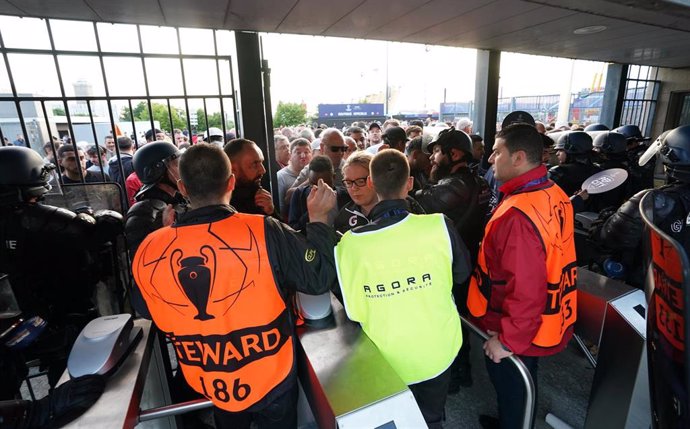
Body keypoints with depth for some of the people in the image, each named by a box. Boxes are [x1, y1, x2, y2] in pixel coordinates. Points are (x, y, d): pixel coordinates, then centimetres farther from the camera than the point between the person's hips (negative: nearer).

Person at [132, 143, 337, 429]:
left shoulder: (148, 251, -15)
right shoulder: (263, 232, -27)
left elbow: (155, 318, 4)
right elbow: (319, 279, -17)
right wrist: (319, 218, -6)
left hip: (207, 385, 3)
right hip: (271, 378, -2)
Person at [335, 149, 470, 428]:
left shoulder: (350, 243, -26)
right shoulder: (439, 226, -24)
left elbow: (353, 311, -12)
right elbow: (462, 274, -5)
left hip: (388, 359, 0)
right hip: (438, 352, 1)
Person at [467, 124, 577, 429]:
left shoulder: (517, 215, -33)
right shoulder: (555, 195, -4)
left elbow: (525, 289, -33)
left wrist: (507, 339, -20)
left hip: (516, 333, -8)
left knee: (510, 389, 18)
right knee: (523, 384, 30)